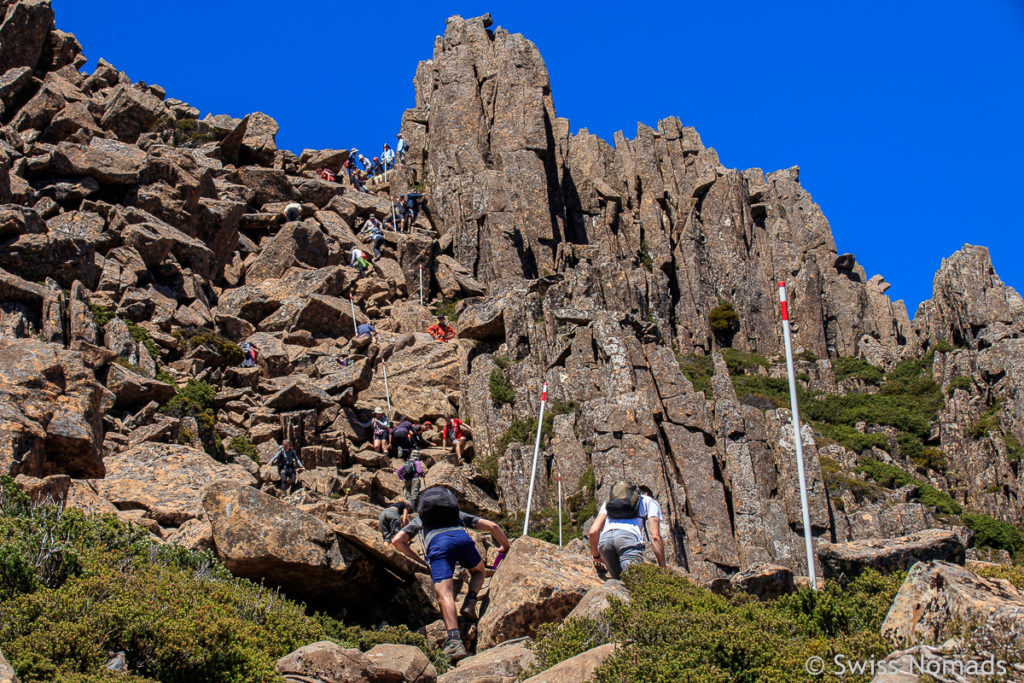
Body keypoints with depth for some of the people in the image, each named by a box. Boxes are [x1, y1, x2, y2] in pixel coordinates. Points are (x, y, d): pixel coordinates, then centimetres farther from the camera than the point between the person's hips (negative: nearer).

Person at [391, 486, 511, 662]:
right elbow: (492, 526, 34)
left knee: (445, 595, -13)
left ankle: (454, 639, -35)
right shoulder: (459, 515, 41)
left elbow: (396, 541, 26)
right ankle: (470, 601, 4)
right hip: (462, 537, 2)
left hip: (437, 544, -2)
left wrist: (419, 560, 30)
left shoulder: (419, 520, 39)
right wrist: (506, 546, 48)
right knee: (478, 571, 32)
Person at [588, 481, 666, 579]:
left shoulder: (608, 502, 39)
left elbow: (593, 532, 24)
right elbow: (655, 536, 15)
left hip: (604, 539, 4)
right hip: (628, 536, -4)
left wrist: (596, 557, 40)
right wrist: (663, 568, 16)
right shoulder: (650, 501, 30)